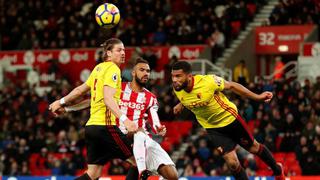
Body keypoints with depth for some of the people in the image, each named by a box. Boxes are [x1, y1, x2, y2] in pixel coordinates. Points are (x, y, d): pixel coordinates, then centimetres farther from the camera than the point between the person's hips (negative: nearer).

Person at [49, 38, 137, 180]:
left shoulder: (99, 68, 18)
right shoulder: (113, 69, -8)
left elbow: (80, 90, 28)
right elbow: (108, 99, -21)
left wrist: (62, 102, 42)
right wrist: (124, 119, -32)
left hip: (91, 126, 9)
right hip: (105, 125, -9)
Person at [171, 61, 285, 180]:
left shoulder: (207, 81, -33)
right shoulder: (177, 89, -17)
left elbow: (231, 86, -16)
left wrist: (256, 97, -16)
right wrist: (181, 105, -2)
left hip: (230, 118, -3)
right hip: (212, 128, 3)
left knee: (254, 148, 17)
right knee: (232, 162, -9)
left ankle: (277, 169, 43)